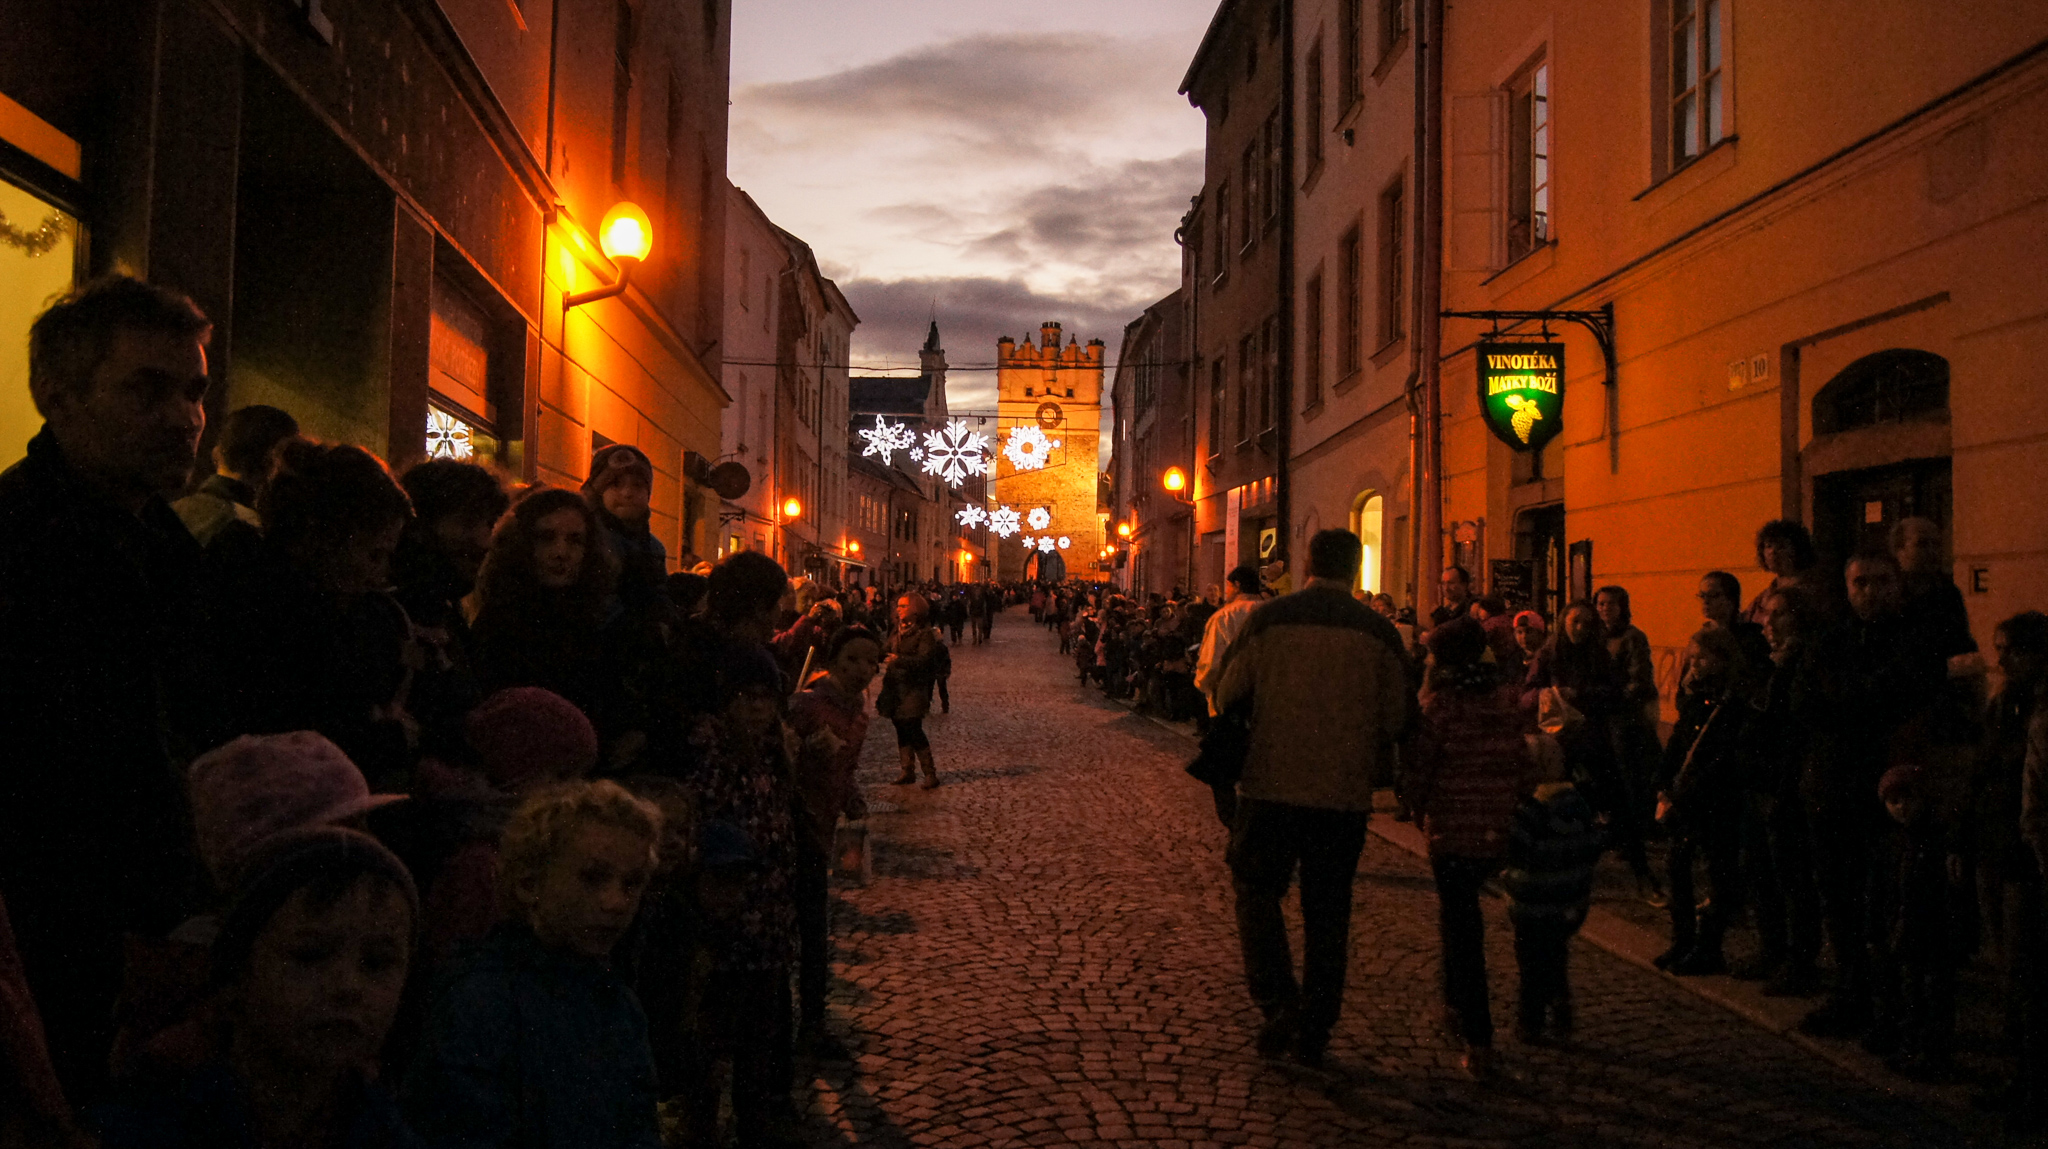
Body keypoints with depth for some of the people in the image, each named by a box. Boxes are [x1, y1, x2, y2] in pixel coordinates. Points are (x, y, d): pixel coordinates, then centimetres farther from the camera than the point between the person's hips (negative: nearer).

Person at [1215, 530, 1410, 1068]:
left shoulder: (1269, 619, -5)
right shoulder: (1379, 632, -2)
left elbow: (1228, 694, 2)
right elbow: (1396, 722, 3)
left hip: (1271, 786, -1)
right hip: (1345, 795, 2)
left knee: (1257, 891, 14)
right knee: (1327, 910, 13)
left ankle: (1278, 1004, 0)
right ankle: (1314, 1028, 18)